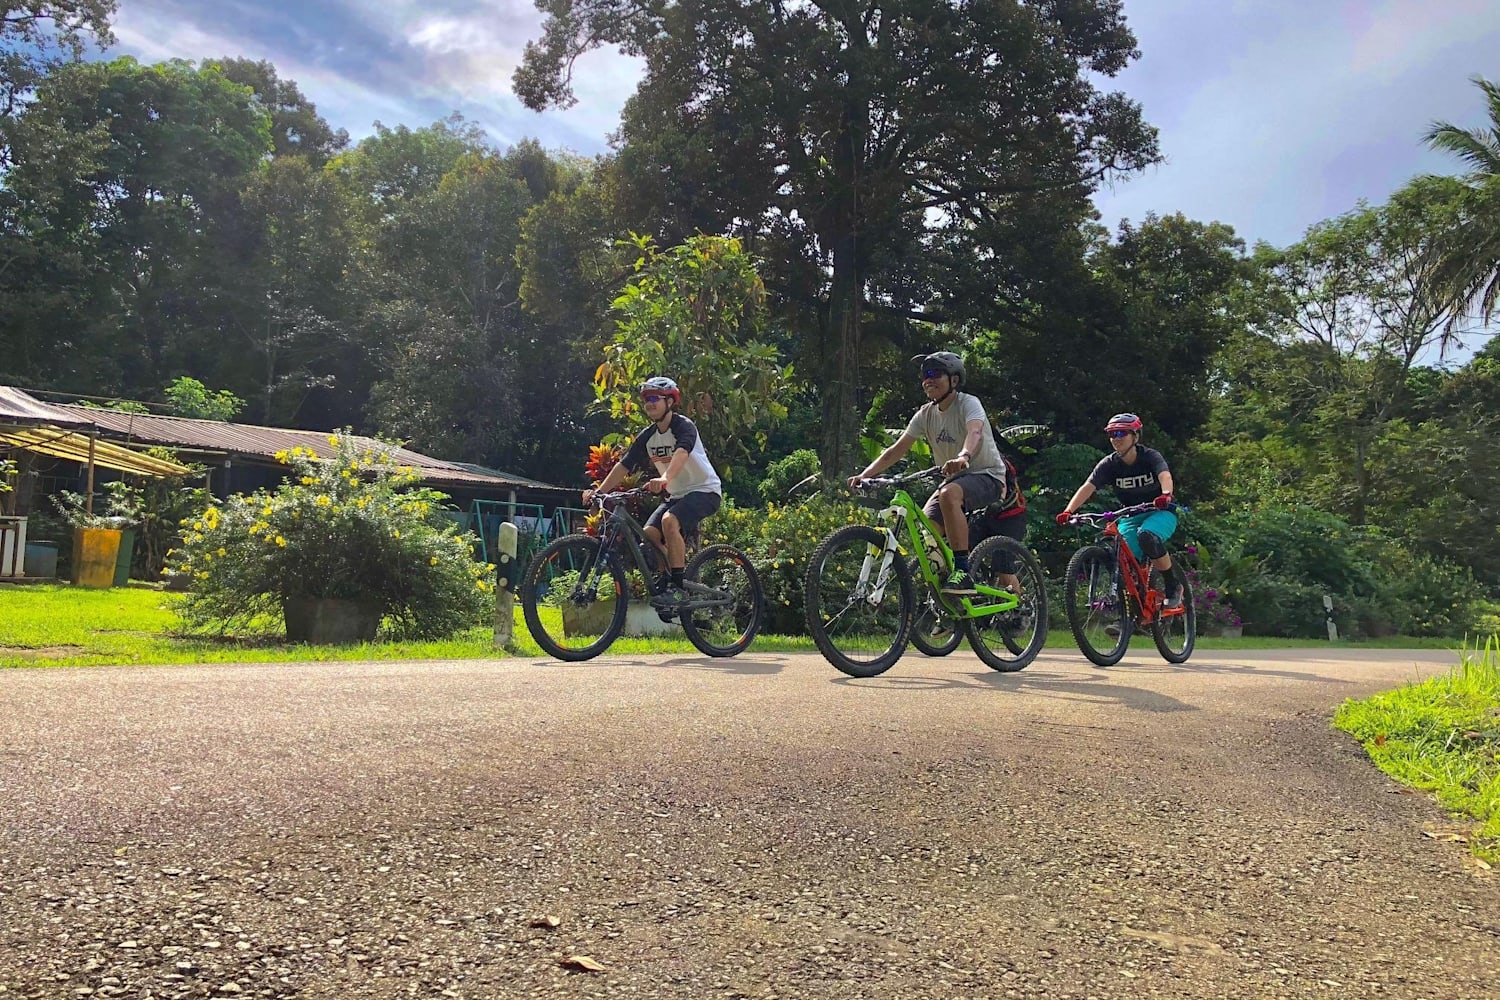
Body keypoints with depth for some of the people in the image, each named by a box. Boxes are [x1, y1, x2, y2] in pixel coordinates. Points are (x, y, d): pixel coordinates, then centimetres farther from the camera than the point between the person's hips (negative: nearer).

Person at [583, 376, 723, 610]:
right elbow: (624, 465, 0)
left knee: (669, 520, -32)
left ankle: (678, 588, -26)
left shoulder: (684, 426, -17)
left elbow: (681, 453, -38)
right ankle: (665, 584, 5)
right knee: (649, 534, -12)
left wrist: (665, 478, -57)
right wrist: (599, 491, -12)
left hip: (704, 490, -7)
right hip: (677, 495, 7)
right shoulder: (647, 436, 4)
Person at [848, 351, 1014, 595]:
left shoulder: (968, 403, -15)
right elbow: (896, 450, -1)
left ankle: (963, 572, -36)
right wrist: (864, 475, -15)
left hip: (987, 476, -7)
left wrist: (963, 457, -60)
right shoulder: (925, 414, 2)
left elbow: (975, 434, -38)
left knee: (949, 494, -38)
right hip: (954, 480, 7)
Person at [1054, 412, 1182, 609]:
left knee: (1147, 536, -35)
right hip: (1130, 517, 3)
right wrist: (1068, 511, -37)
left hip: (1160, 512, -3)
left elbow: (1165, 476, -34)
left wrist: (1166, 495, -57)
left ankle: (1174, 586, -16)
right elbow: (1088, 487, -20)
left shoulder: (1150, 456, -14)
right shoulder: (1109, 464, -7)